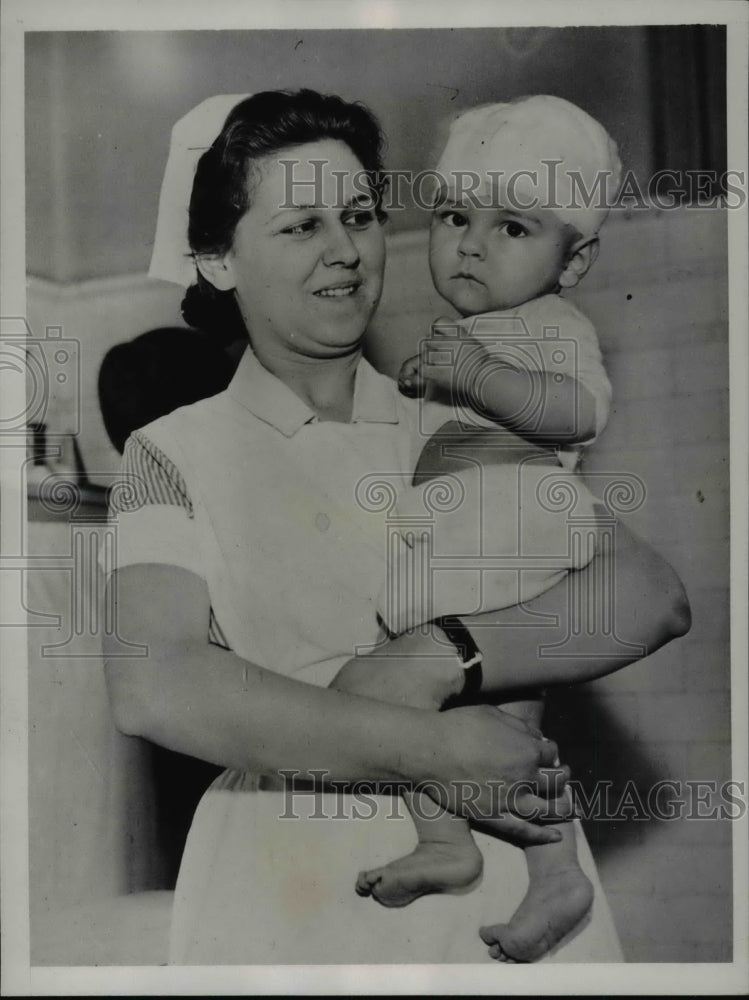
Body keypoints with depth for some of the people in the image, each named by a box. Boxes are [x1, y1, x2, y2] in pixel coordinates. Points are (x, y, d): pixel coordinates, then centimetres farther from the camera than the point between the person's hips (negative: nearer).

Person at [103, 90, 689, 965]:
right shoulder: (175, 453, -1)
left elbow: (651, 596, -6)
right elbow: (153, 691, -16)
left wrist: (431, 661, -19)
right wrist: (432, 748, -18)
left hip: (506, 874, 2)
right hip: (285, 893, -1)